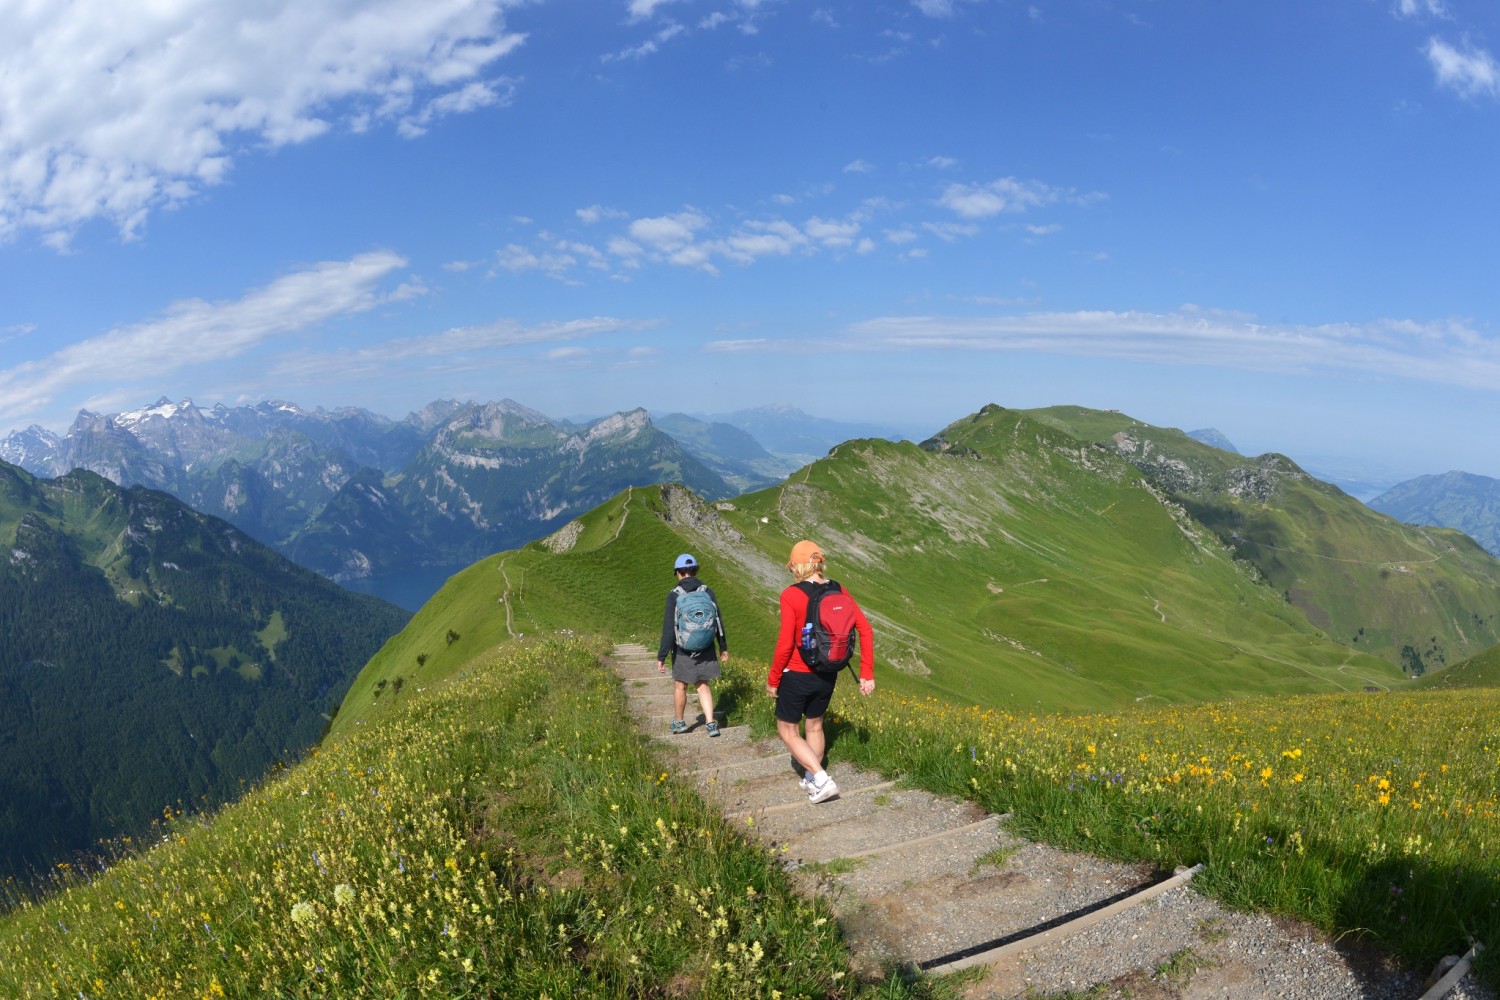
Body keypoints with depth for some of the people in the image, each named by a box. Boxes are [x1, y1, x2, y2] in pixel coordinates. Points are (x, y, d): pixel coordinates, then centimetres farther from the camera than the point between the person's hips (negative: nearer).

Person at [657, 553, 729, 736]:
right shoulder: (707, 592, -3)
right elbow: (718, 622, 2)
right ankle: (710, 722, 6)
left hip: (683, 652, -3)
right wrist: (723, 648, 13)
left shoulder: (674, 595, -13)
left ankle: (679, 723, 33)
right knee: (703, 685, 16)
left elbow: (668, 629, -15)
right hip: (706, 649, 3)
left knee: (681, 687, 16)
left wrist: (661, 657, -10)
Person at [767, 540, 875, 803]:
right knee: (814, 725, 25)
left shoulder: (790, 595, -19)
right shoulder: (839, 592, -3)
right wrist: (867, 673, -1)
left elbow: (785, 643, -20)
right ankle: (812, 780, 36)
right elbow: (865, 629, -6)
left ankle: (822, 781, 2)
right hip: (827, 675, 6)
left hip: (797, 675, -6)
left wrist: (772, 679, -7)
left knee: (788, 731, 12)